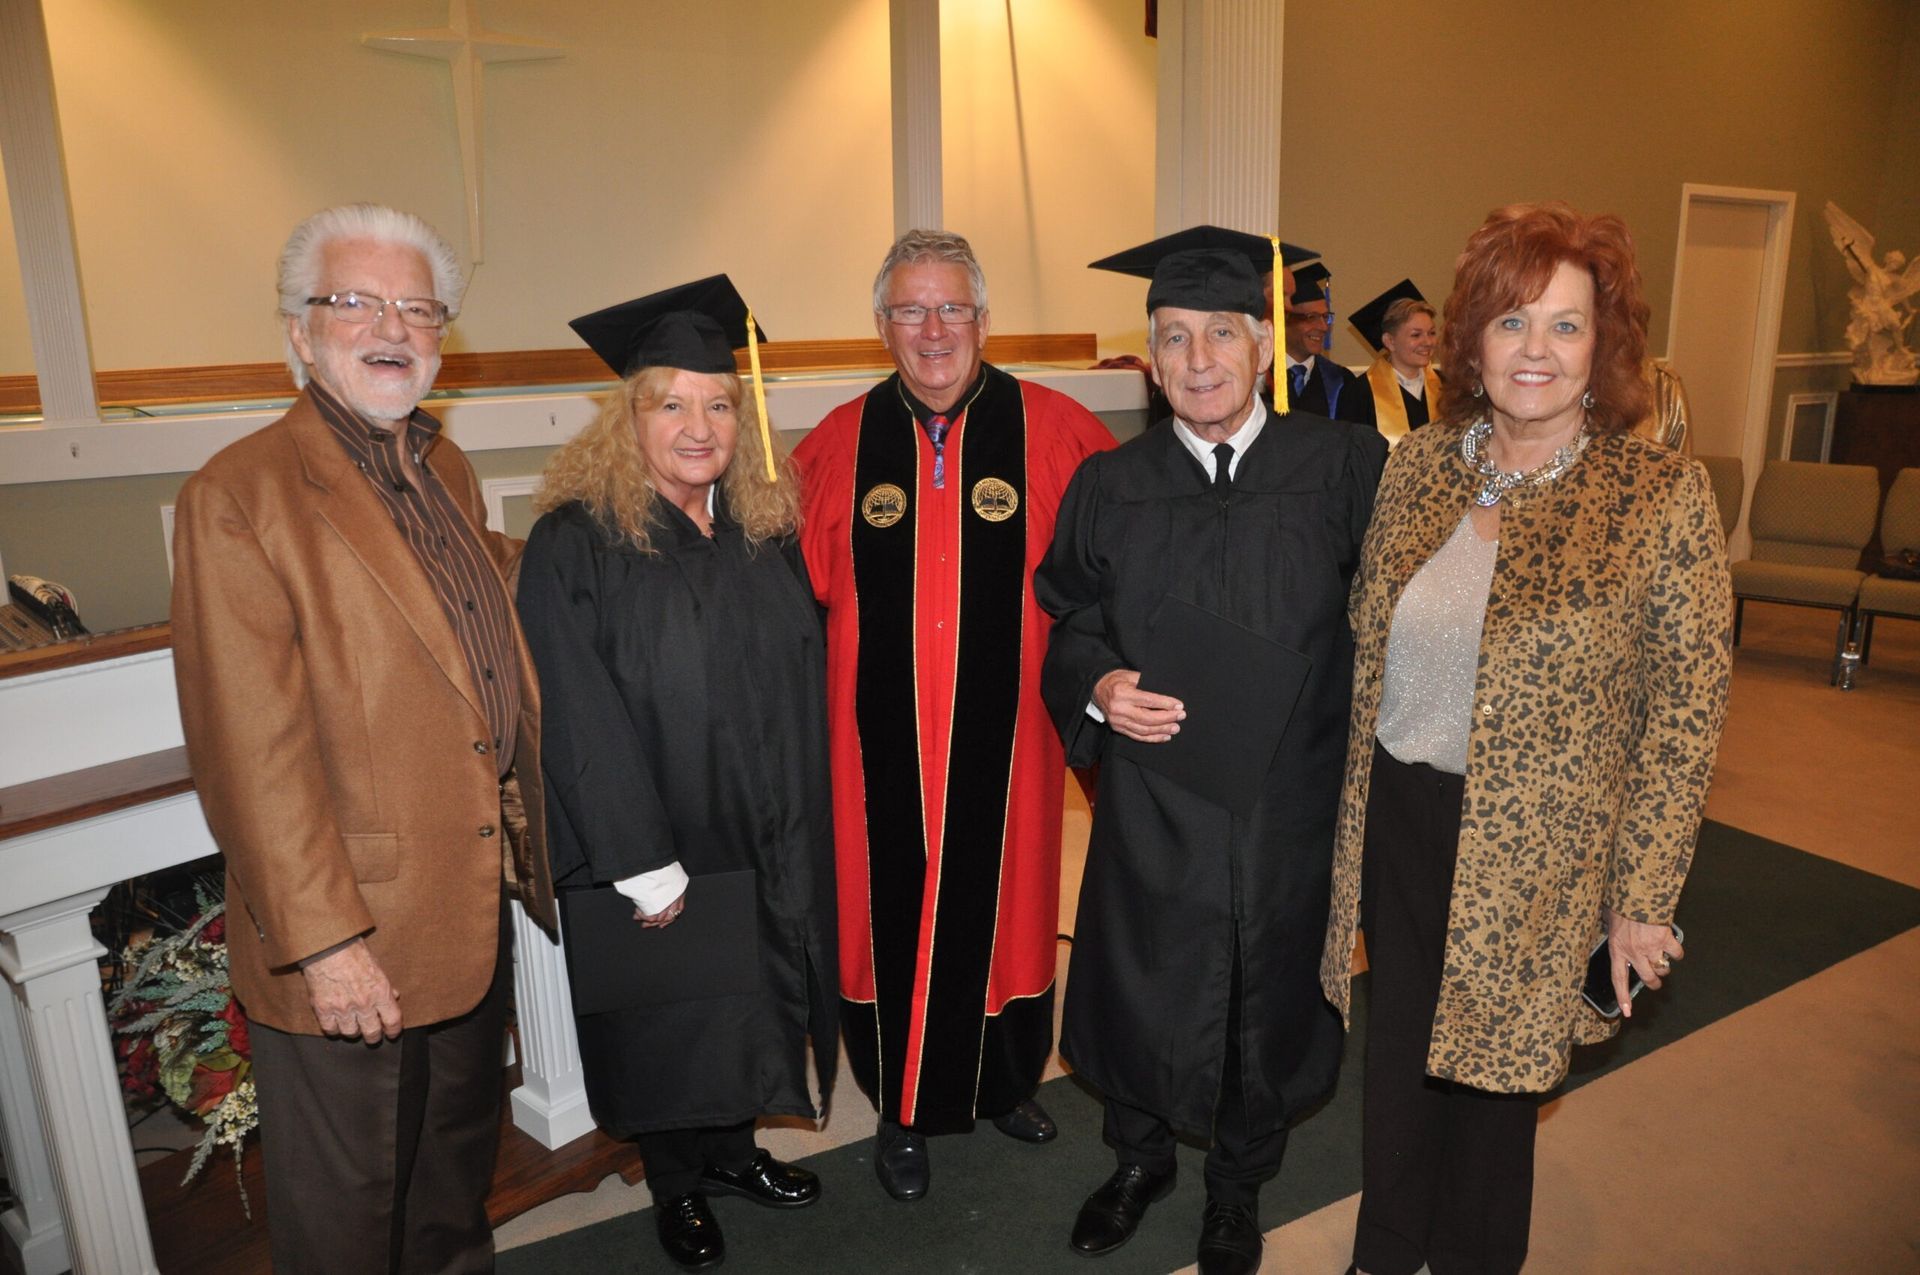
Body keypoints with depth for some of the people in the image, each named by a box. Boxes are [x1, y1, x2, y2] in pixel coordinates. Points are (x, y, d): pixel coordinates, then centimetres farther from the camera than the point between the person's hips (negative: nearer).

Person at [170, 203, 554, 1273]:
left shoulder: (449, 471, 8)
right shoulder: (238, 496, -16)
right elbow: (253, 752, -19)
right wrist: (323, 939, -19)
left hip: (476, 901, 7)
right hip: (348, 933, -7)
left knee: (463, 1145, 27)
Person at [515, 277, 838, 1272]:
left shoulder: (764, 527, 0)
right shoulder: (575, 544, -18)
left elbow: (801, 682, 7)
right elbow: (581, 722, -19)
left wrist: (796, 830, 5)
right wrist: (646, 869, -18)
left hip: (761, 841, 5)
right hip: (651, 853, -5)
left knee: (744, 1000, 20)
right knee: (667, 1016, 14)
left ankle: (731, 1149, 45)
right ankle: (676, 1186, 38)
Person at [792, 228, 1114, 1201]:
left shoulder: (1053, 430, -4)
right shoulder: (838, 444, 0)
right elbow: (802, 590, 6)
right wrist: (849, 678, -2)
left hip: (1004, 737, 0)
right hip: (881, 745, 1)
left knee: (1001, 903, 15)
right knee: (892, 916, 10)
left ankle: (1007, 1082, 41)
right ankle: (902, 1113, 33)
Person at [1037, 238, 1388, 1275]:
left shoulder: (1346, 468, -7)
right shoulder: (1110, 486, -1)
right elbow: (1068, 619, 7)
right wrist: (1099, 684, -13)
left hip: (1289, 809, 0)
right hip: (1151, 808, 1)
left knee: (1269, 1000, 17)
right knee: (1139, 994, 15)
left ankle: (1238, 1188, 45)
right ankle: (1140, 1158, 47)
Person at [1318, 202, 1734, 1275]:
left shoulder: (1662, 495, -13)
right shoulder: (1420, 463, 0)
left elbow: (1687, 715, -10)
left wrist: (1643, 896, -9)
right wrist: (1356, 798, 10)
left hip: (1533, 846, -4)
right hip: (1395, 813, 4)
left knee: (1491, 1067, 16)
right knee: (1398, 1046, 20)